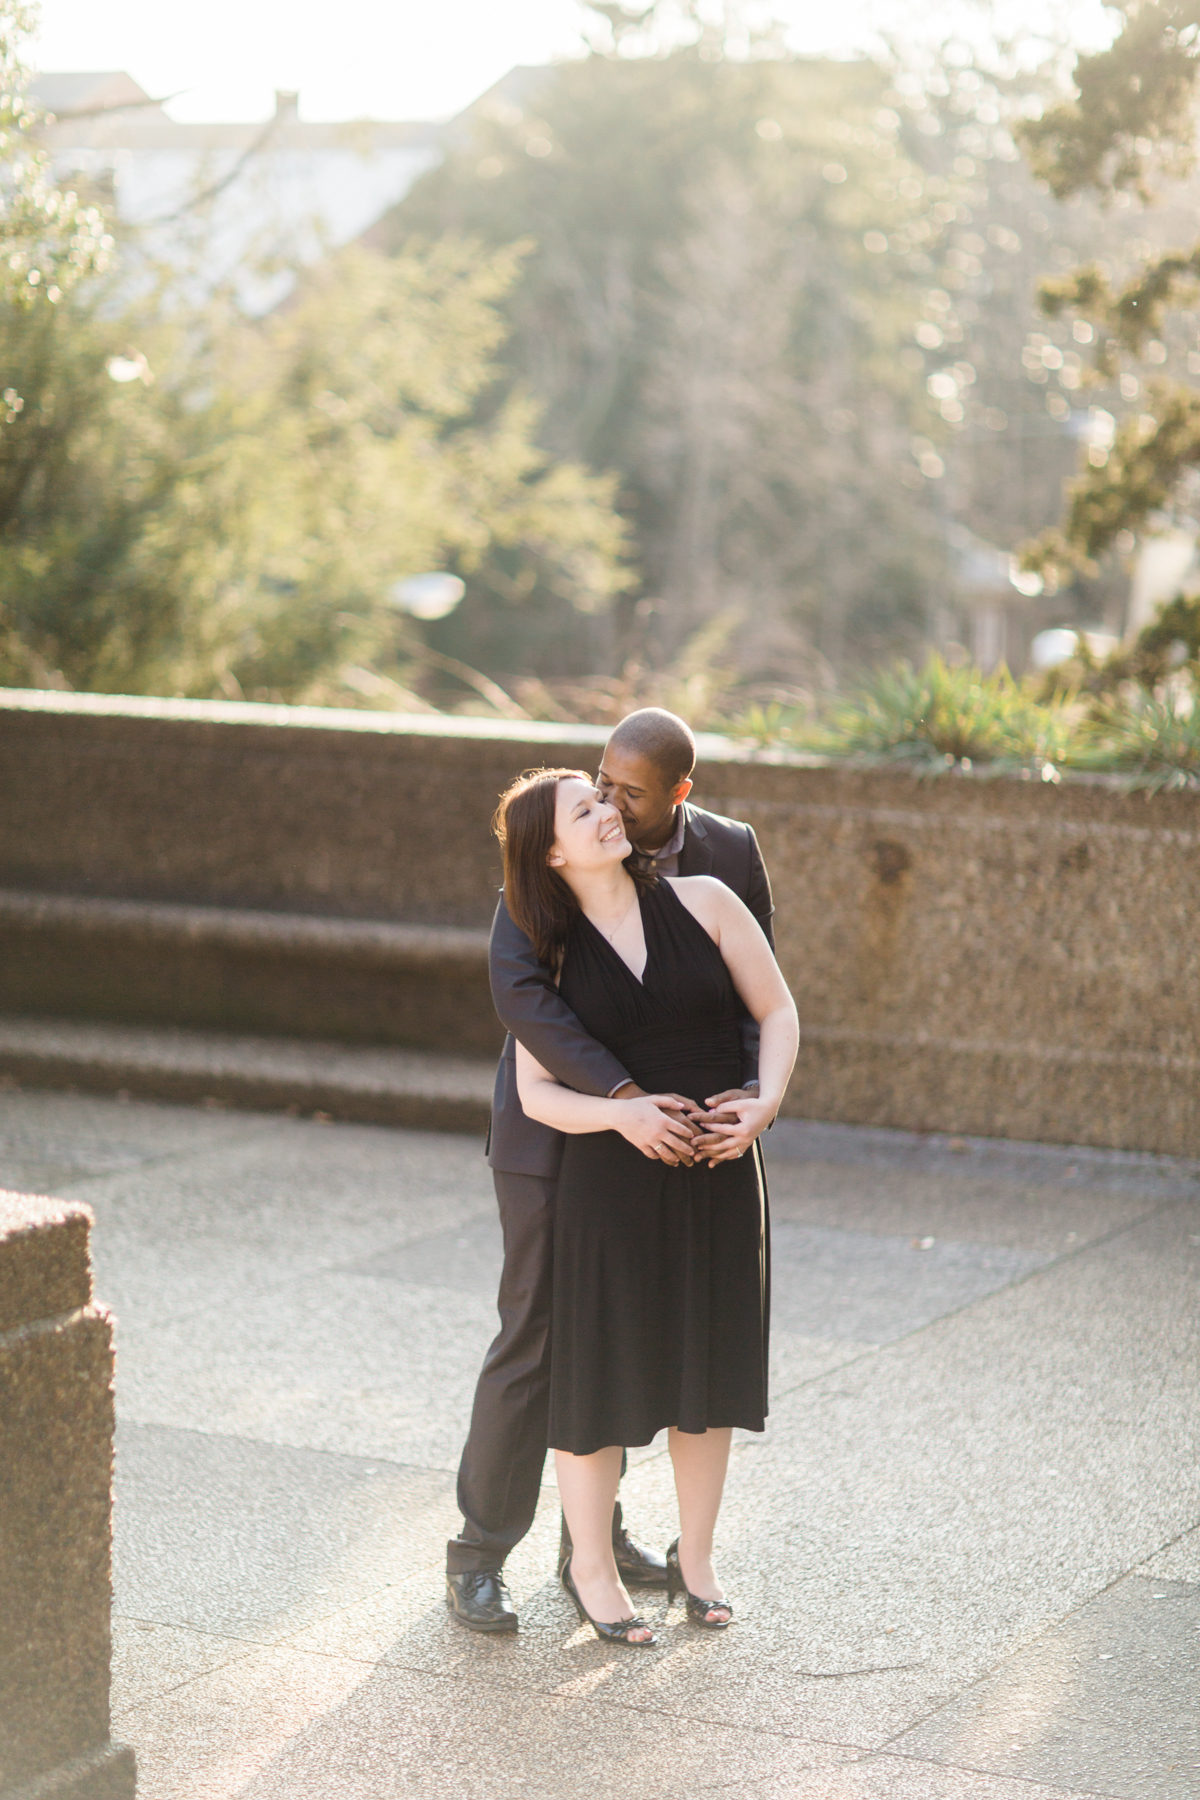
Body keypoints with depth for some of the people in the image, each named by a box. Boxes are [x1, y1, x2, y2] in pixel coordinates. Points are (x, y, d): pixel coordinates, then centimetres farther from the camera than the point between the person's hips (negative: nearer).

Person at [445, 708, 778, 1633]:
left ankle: (596, 1531, 31)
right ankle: (479, 1556, 10)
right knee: (536, 1338, -2)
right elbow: (518, 989, -29)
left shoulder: (730, 853, -7)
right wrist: (625, 1097, -38)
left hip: (659, 1127, 4)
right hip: (559, 1126, -4)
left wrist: (752, 1089, -26)